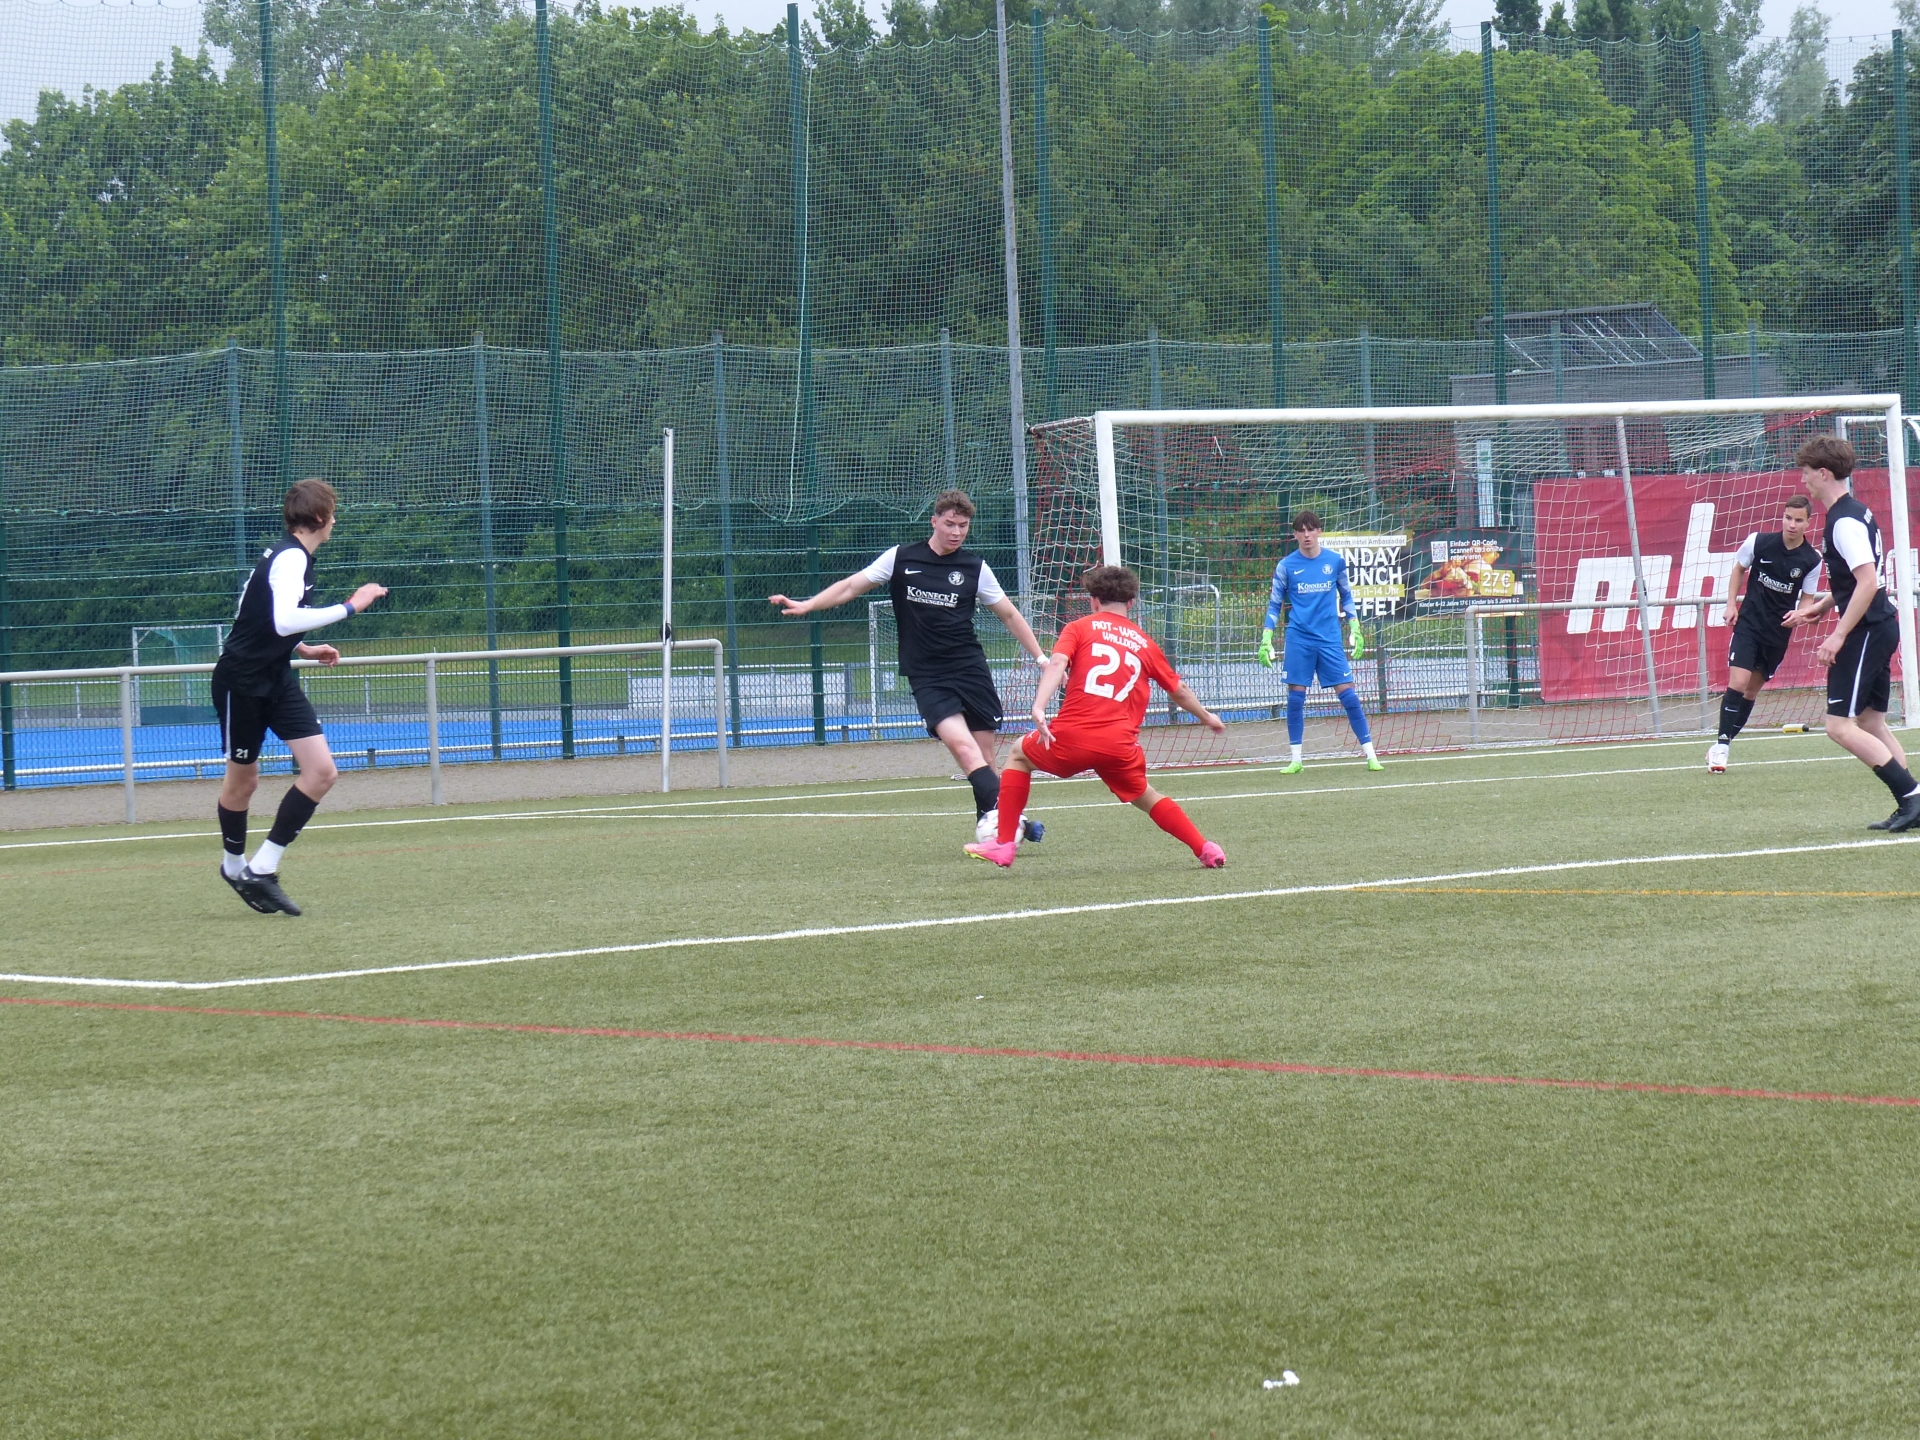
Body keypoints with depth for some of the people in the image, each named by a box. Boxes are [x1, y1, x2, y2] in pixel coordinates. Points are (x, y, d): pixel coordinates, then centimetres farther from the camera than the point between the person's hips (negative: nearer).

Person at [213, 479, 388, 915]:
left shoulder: (291, 555, 10)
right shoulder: (290, 558, -19)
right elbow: (285, 621, -35)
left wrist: (304, 649, 13)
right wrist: (349, 607, -30)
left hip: (277, 681, 9)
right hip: (241, 682, -9)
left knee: (322, 771, -5)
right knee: (242, 779, 8)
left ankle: (261, 870, 0)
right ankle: (234, 865, 31)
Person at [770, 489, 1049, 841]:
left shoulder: (974, 568, 5)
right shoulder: (901, 559, 2)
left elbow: (1009, 615, 13)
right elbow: (850, 587, 6)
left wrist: (1041, 658, 10)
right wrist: (805, 605, -5)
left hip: (971, 670, 2)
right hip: (926, 677, -2)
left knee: (984, 756, -3)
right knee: (961, 743, -21)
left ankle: (989, 821, 7)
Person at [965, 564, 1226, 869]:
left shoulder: (1081, 628, 10)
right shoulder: (1144, 643, 19)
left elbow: (1056, 663, -9)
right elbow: (1179, 691, 28)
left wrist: (1038, 707, -22)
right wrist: (1206, 717, 46)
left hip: (1072, 737, -2)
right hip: (1120, 746, 2)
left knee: (1019, 755, 25)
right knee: (1146, 798, 27)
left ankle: (1003, 844, 18)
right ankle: (1205, 849, 15)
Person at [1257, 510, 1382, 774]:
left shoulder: (1336, 560, 4)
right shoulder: (1286, 566, 1)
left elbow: (1346, 596, 16)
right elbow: (1274, 605, 7)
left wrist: (1355, 629, 8)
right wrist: (1266, 639, -1)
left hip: (1330, 639, 0)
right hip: (1299, 640, 0)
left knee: (1347, 694, -4)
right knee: (1295, 697, -2)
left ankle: (1370, 754, 0)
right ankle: (1296, 759, 7)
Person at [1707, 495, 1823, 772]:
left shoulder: (1811, 560, -6)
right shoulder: (1759, 541, -9)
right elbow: (1739, 569, 9)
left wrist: (1799, 614, -20)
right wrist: (1731, 604, 0)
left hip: (1779, 631, 2)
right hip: (1749, 623, -2)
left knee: (1752, 690, 9)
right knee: (1738, 682, -16)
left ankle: (1725, 744, 20)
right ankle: (1721, 744, -11)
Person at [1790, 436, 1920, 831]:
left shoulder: (1845, 522, -17)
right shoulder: (1855, 513, 14)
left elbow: (1868, 582, -25)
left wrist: (1839, 635, -23)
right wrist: (1820, 606, 24)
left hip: (1867, 631, -10)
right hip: (1881, 628, 10)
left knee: (1841, 726, -10)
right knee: (1871, 721, 14)